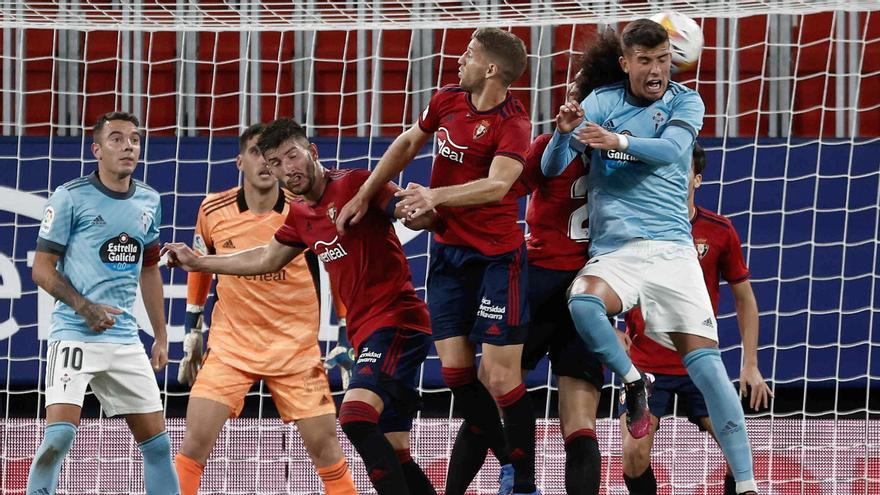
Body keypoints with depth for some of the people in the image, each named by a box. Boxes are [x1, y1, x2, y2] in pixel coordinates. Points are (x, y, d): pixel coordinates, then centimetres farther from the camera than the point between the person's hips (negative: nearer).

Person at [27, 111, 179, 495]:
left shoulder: (149, 201, 10)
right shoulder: (70, 197, -7)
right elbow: (42, 269, -4)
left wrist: (161, 337, 19)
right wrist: (85, 308, -17)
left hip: (125, 340, 6)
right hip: (74, 335, -6)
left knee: (157, 442, 6)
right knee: (59, 435, -20)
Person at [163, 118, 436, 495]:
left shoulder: (354, 185, -9)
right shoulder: (300, 215, 16)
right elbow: (267, 258, 32)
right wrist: (199, 263, 35)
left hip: (396, 320, -9)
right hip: (366, 333, 9)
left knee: (355, 418, -28)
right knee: (393, 454, 5)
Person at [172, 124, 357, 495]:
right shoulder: (213, 211, -4)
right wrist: (192, 332, 17)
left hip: (296, 348, -1)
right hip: (230, 344, 1)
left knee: (324, 444, -1)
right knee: (196, 439, -12)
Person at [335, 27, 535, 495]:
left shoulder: (512, 123, -17)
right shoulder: (447, 101, 5)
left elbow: (496, 185, -31)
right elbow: (408, 144, 22)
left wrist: (436, 196, -42)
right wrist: (364, 195, 23)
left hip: (495, 257, -7)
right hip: (447, 251, 7)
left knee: (500, 377, -9)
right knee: (455, 371, 4)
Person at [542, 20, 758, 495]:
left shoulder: (685, 102, 6)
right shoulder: (601, 102, 8)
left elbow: (671, 149, -15)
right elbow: (551, 168, 6)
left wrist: (619, 141, -32)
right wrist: (565, 132, -16)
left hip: (670, 246, -1)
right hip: (612, 250, 1)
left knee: (705, 362, -13)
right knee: (582, 302, -34)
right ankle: (633, 382, -7)